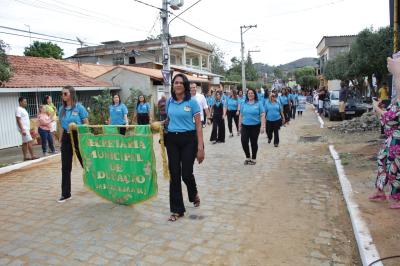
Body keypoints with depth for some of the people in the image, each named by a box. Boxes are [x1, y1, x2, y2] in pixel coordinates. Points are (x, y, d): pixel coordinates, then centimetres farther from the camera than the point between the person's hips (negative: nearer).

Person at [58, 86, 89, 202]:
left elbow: (86, 124, -4)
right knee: (65, 167, 5)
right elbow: (62, 127, 14)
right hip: (66, 138, 5)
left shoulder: (79, 107, -6)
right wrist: (60, 140, 12)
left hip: (78, 137, -4)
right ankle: (65, 194, 14)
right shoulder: (61, 109, 9)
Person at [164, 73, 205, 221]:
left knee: (186, 173, -1)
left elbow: (198, 125, -7)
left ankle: (194, 194, 36)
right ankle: (177, 210, 16)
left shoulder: (192, 102, -5)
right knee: (174, 175, 3)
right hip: (172, 140, 4)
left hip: (188, 139, -3)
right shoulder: (169, 102, 8)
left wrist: (200, 147, -13)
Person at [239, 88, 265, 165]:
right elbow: (241, 115, 12)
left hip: (255, 126, -2)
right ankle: (248, 157, 16)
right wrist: (240, 125, 11)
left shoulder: (258, 104, -3)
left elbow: (262, 115, -6)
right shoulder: (244, 104, 6)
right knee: (244, 142, -6)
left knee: (254, 142, 8)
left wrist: (263, 126, -13)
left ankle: (253, 159, 23)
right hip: (245, 126, 2)